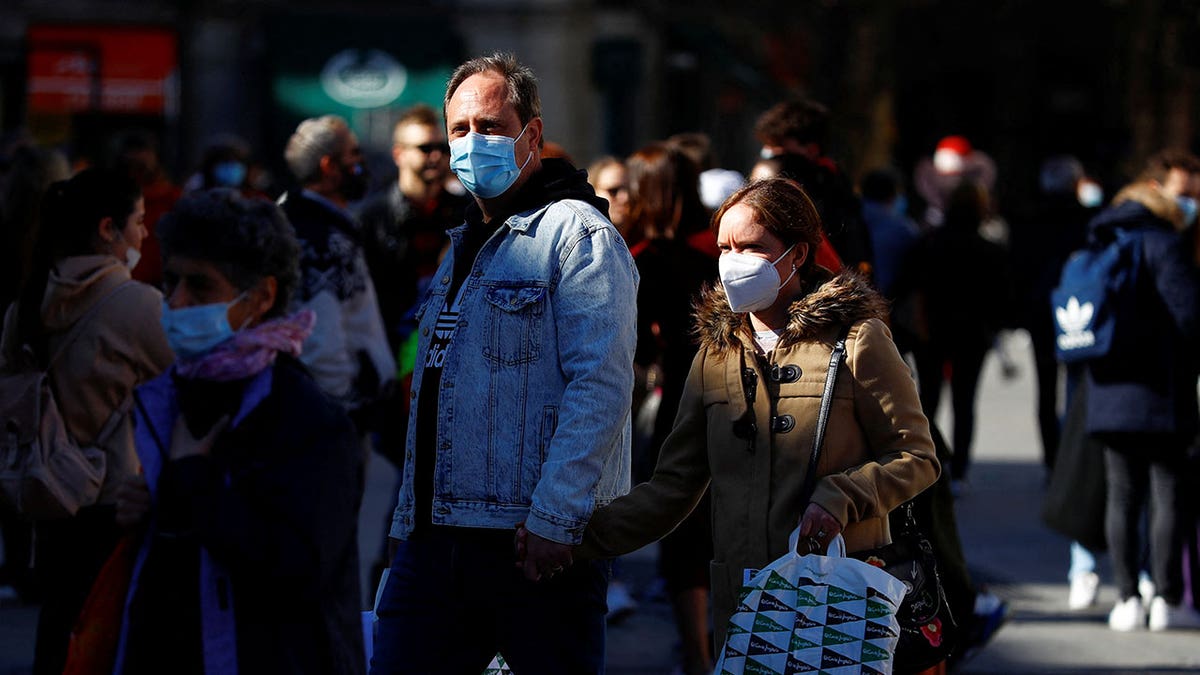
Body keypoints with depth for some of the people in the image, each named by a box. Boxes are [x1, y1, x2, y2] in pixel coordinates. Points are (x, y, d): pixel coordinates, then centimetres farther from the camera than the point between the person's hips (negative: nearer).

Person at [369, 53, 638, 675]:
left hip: (538, 544, -7)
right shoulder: (463, 247, 22)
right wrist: (411, 518, 18)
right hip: (432, 540, 8)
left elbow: (601, 385, -16)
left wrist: (553, 518, -22)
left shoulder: (575, 232, -5)